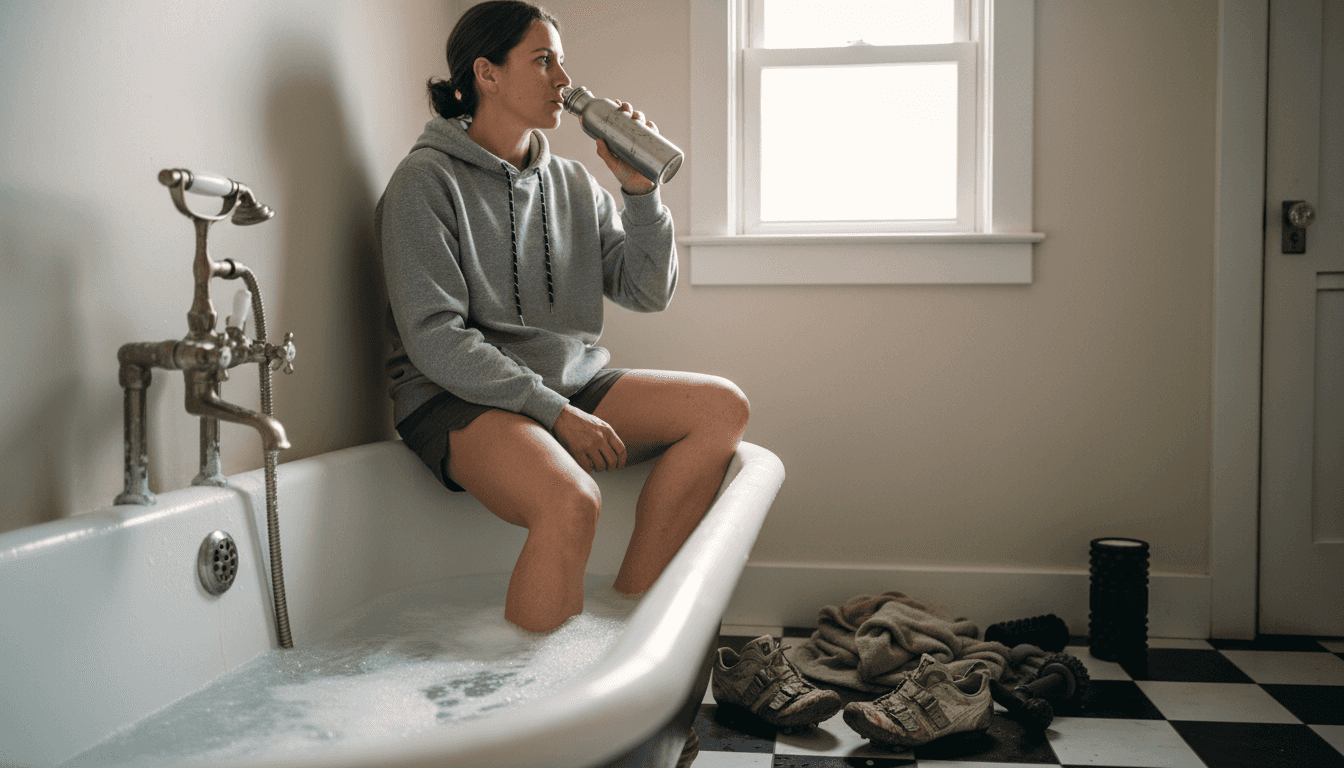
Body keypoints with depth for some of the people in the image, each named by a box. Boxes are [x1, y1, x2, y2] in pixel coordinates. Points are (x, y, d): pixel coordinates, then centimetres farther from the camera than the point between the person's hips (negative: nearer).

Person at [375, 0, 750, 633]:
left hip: (573, 385, 7)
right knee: (571, 502, -36)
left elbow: (648, 294, 9)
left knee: (723, 407, -14)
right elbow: (434, 339, -13)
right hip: (459, 399, -6)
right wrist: (555, 413, -19)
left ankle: (626, 611, -15)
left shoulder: (573, 185, 13)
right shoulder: (426, 181, -4)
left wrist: (639, 188, -4)